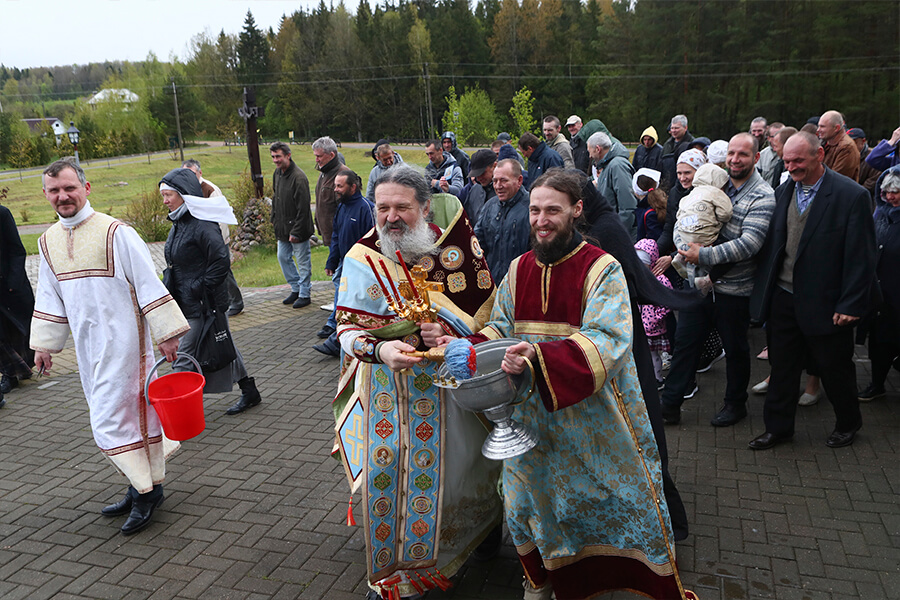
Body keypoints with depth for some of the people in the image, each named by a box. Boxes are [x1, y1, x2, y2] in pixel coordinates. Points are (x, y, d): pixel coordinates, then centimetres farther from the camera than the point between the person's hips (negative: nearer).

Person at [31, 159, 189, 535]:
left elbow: (149, 287, -13)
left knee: (110, 422, -8)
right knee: (117, 416, 14)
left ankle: (146, 490, 8)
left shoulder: (115, 233, -13)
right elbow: (49, 299, 17)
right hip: (87, 345, 7)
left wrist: (166, 334, -13)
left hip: (122, 341, -7)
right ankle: (144, 488, 27)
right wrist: (45, 344, 16)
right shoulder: (48, 242, 8)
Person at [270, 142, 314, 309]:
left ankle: (304, 294, 14)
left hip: (298, 229, -9)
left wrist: (296, 232, -21)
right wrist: (274, 219, 15)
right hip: (282, 229, 9)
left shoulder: (299, 177, -20)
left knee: (303, 261, 3)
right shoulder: (277, 173, 8)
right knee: (283, 257, 15)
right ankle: (296, 288, 29)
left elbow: (303, 208, -21)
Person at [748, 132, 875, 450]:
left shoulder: (851, 195, -13)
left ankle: (848, 423, 38)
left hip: (825, 304, -4)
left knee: (835, 369, 14)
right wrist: (764, 292, 5)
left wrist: (850, 305, -14)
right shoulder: (784, 191, 4)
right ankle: (777, 427, 29)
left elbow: (861, 256, -13)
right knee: (782, 366, 14)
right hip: (783, 298, 5)